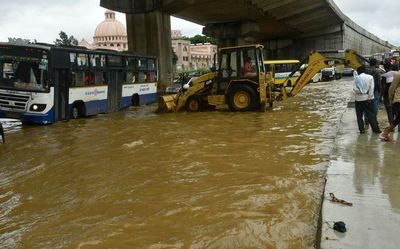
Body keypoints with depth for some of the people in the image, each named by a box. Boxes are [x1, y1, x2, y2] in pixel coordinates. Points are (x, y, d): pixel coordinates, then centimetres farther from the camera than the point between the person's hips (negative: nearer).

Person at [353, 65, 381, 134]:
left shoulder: (356, 78, -4)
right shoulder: (370, 77, -2)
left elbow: (354, 88, -12)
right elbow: (371, 88, -6)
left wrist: (360, 92, 1)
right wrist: (369, 97, -5)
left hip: (358, 99, -1)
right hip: (367, 98, 1)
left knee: (359, 115, 7)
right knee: (371, 114, 6)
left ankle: (361, 129, 5)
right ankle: (375, 128, 4)